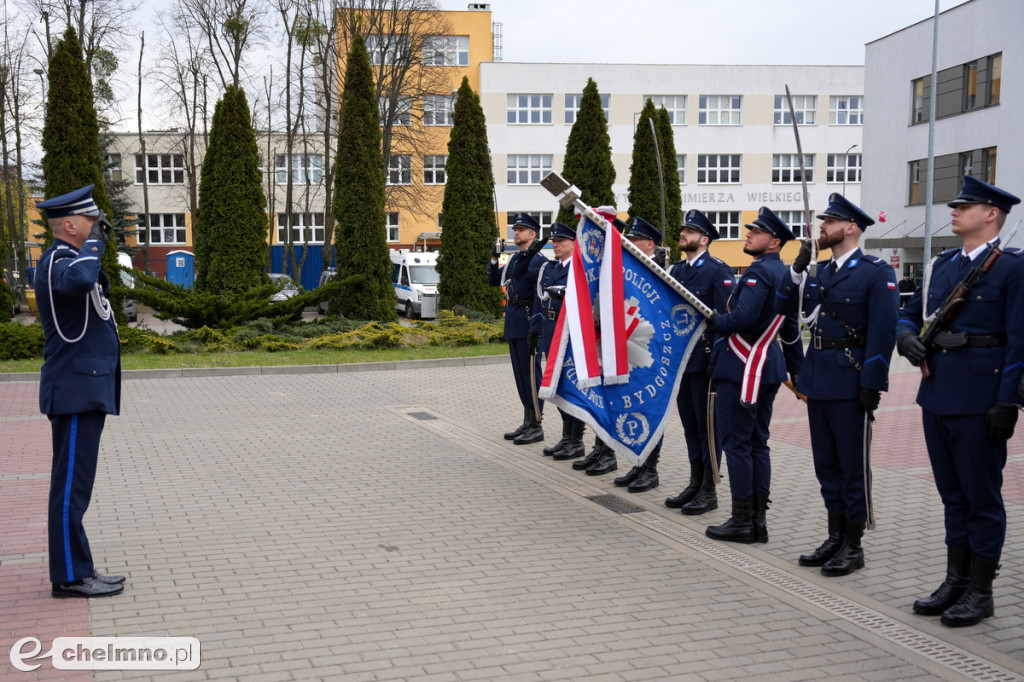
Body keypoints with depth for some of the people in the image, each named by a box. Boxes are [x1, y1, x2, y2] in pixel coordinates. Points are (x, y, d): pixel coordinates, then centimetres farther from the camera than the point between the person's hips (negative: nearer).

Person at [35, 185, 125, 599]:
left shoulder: (67, 259, 18)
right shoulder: (57, 262, -13)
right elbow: (78, 280, -36)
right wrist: (94, 244, -23)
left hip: (85, 389, 11)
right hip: (77, 389, -11)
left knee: (74, 484, 13)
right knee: (71, 484, -6)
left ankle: (76, 569, 20)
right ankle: (70, 576, 0)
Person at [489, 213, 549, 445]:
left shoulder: (538, 259, -11)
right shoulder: (514, 258, 16)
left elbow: (519, 275, -27)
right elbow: (494, 280, 19)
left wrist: (528, 253, -37)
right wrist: (494, 257, 9)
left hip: (527, 322, -9)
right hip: (513, 323, 9)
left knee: (531, 374, -4)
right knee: (521, 375, 13)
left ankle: (536, 427, 3)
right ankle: (527, 424, 21)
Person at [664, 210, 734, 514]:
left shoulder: (718, 270, -9)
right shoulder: (676, 270, 14)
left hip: (705, 358, -7)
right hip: (680, 357, 8)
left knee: (708, 424, 0)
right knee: (690, 423, 14)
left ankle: (709, 490, 8)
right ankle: (695, 484, 24)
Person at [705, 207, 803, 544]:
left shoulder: (760, 270, -15)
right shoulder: (784, 274, 15)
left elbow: (743, 318, -25)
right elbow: (791, 330, 20)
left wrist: (715, 321, -6)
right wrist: (798, 371, 24)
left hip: (742, 367, -10)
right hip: (770, 366, 10)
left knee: (737, 443, -3)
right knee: (757, 443, 12)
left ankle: (742, 521, 2)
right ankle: (758, 519, 16)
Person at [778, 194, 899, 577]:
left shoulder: (876, 273, -8)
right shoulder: (821, 270, 14)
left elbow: (883, 332, -13)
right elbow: (780, 305, 8)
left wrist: (872, 386, -17)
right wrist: (797, 269, -4)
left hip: (850, 383, -7)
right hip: (817, 381, 7)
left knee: (853, 465, 2)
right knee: (826, 464, 13)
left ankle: (853, 546, 12)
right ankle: (835, 538, 25)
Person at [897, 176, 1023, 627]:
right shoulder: (941, 265, 13)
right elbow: (910, 314, 19)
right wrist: (906, 337, -4)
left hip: (980, 402, -7)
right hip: (937, 398, 7)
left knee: (982, 497, 4)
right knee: (953, 495, 15)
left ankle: (980, 591, 15)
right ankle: (955, 581, 26)